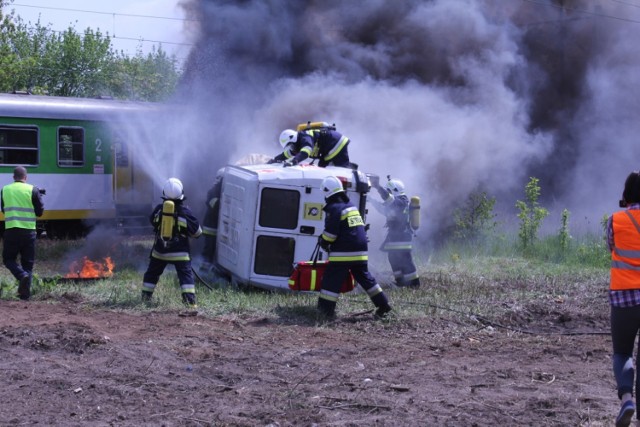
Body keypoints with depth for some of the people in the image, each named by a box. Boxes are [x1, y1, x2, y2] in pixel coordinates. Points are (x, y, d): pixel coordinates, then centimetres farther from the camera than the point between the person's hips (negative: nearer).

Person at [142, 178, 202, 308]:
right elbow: (197, 231, -5)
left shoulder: (159, 209, -5)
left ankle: (145, 297, 24)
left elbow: (152, 221, 16)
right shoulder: (185, 211, -12)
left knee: (152, 273, 19)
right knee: (186, 274, -4)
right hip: (179, 252, -3)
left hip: (160, 250, 3)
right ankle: (190, 300, -15)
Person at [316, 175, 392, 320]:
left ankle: (326, 310, -4)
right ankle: (383, 304, 16)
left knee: (331, 280, -3)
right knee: (365, 277, 16)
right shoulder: (352, 206, 18)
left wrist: (323, 242, 6)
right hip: (361, 252, 8)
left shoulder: (334, 208, -10)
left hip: (343, 253, -8)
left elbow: (331, 232, -14)